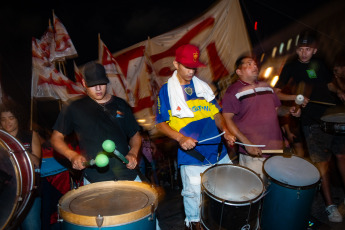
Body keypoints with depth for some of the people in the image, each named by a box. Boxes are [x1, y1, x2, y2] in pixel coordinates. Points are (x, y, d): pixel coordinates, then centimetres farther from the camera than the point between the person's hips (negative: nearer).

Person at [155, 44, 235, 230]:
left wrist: (225, 130, -3)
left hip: (218, 151, 5)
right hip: (191, 155, -5)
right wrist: (180, 138, -19)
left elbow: (215, 112, 14)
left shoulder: (203, 87, 8)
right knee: (194, 195, 7)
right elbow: (160, 123, -4)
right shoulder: (166, 91, -4)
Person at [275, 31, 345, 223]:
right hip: (312, 121, -5)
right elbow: (276, 92, -4)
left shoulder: (319, 64, 12)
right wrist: (294, 97, -20)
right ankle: (330, 205, 9)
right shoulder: (291, 67, -1)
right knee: (322, 161, -3)